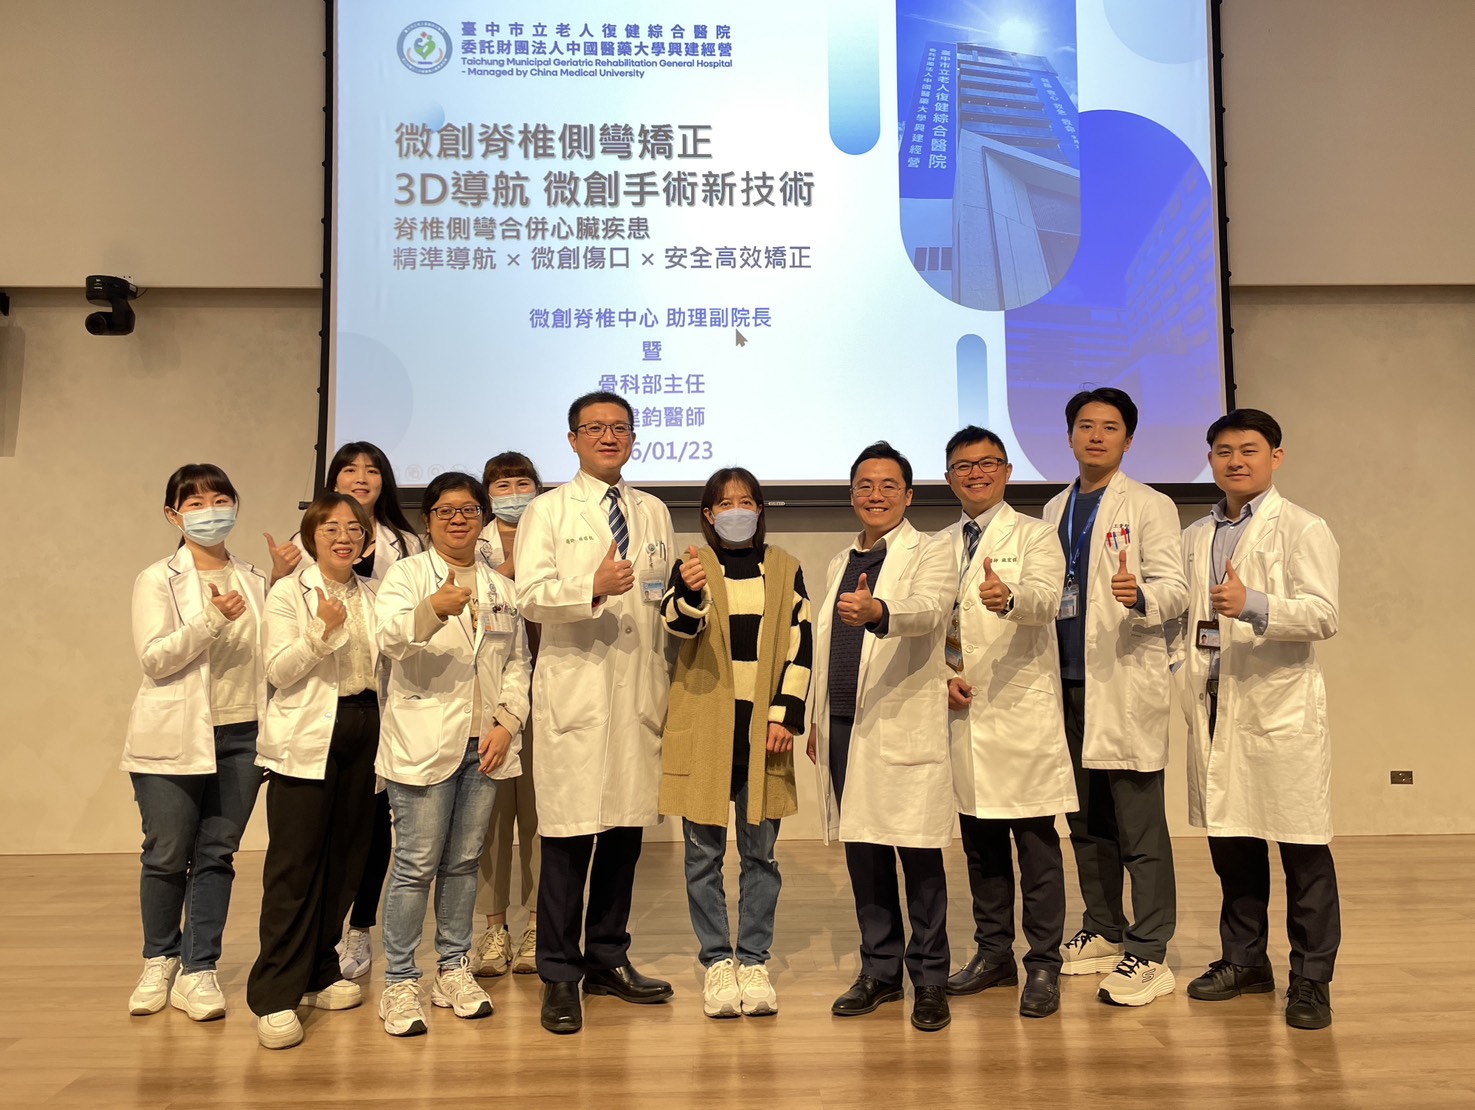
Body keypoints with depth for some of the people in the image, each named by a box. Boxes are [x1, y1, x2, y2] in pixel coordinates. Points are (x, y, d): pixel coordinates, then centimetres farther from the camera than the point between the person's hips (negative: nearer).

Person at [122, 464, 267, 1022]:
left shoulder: (254, 581, 9)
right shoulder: (157, 581, -1)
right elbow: (154, 658, -12)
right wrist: (213, 618, -22)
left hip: (242, 736, 3)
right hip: (174, 739, -2)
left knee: (217, 854, 6)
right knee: (167, 856, 7)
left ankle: (198, 970, 16)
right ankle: (159, 962, 27)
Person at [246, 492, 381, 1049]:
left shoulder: (372, 596, 14)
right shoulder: (287, 593, 0)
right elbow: (278, 671, -10)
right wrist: (322, 631, -22)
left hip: (362, 732, 5)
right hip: (306, 737, -5)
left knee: (344, 858, 9)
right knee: (295, 864, -6)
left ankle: (318, 972, 24)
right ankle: (275, 997, 1)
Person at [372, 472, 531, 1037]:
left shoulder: (501, 586, 14)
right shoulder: (407, 573, 0)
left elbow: (517, 661, 13)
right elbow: (390, 637, -18)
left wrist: (507, 723, -1)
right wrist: (434, 610, -38)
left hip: (485, 742, 4)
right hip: (423, 741, -4)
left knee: (464, 861, 12)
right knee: (416, 864, -2)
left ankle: (454, 969, 25)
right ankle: (400, 983, 10)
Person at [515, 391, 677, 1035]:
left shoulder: (654, 513, 18)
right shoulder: (549, 511, 4)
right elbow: (531, 597, -9)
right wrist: (592, 588, -24)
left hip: (641, 691, 4)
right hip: (575, 689, -4)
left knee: (626, 827, 9)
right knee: (568, 835, -4)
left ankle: (608, 960, 25)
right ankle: (559, 978, 8)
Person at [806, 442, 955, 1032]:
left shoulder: (931, 554, -1)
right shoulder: (839, 565, 19)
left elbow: (929, 610, -23)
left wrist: (878, 612, -42)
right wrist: (817, 721, 16)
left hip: (905, 728, -6)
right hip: (845, 726, 6)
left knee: (919, 856, -1)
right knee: (863, 855, 11)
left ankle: (930, 979, 13)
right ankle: (879, 970, 24)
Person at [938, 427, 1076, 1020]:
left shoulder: (1035, 536, 1)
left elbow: (1045, 599, -19)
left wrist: (1009, 598, -41)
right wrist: (943, 677, -1)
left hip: (1023, 711, -5)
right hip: (963, 714, 5)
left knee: (1036, 844, -1)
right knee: (979, 841, 12)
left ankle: (1043, 965, 9)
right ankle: (993, 953, 25)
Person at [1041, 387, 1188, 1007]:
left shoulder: (1150, 507, -1)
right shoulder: (1055, 511, 17)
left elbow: (1174, 588, -10)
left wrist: (1140, 596, -31)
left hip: (1126, 685, -6)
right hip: (1068, 683, 6)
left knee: (1139, 827, -2)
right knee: (1085, 822, 13)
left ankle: (1148, 955, 7)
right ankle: (1102, 931, 27)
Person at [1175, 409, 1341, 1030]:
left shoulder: (1302, 530, -1)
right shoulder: (1196, 538, 16)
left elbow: (1323, 615, -13)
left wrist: (1253, 605, -28)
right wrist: (1186, 683, 6)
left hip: (1280, 706, -5)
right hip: (1215, 705, 5)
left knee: (1302, 849, 0)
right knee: (1229, 843, 11)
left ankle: (1311, 979, 13)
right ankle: (1244, 961, 26)